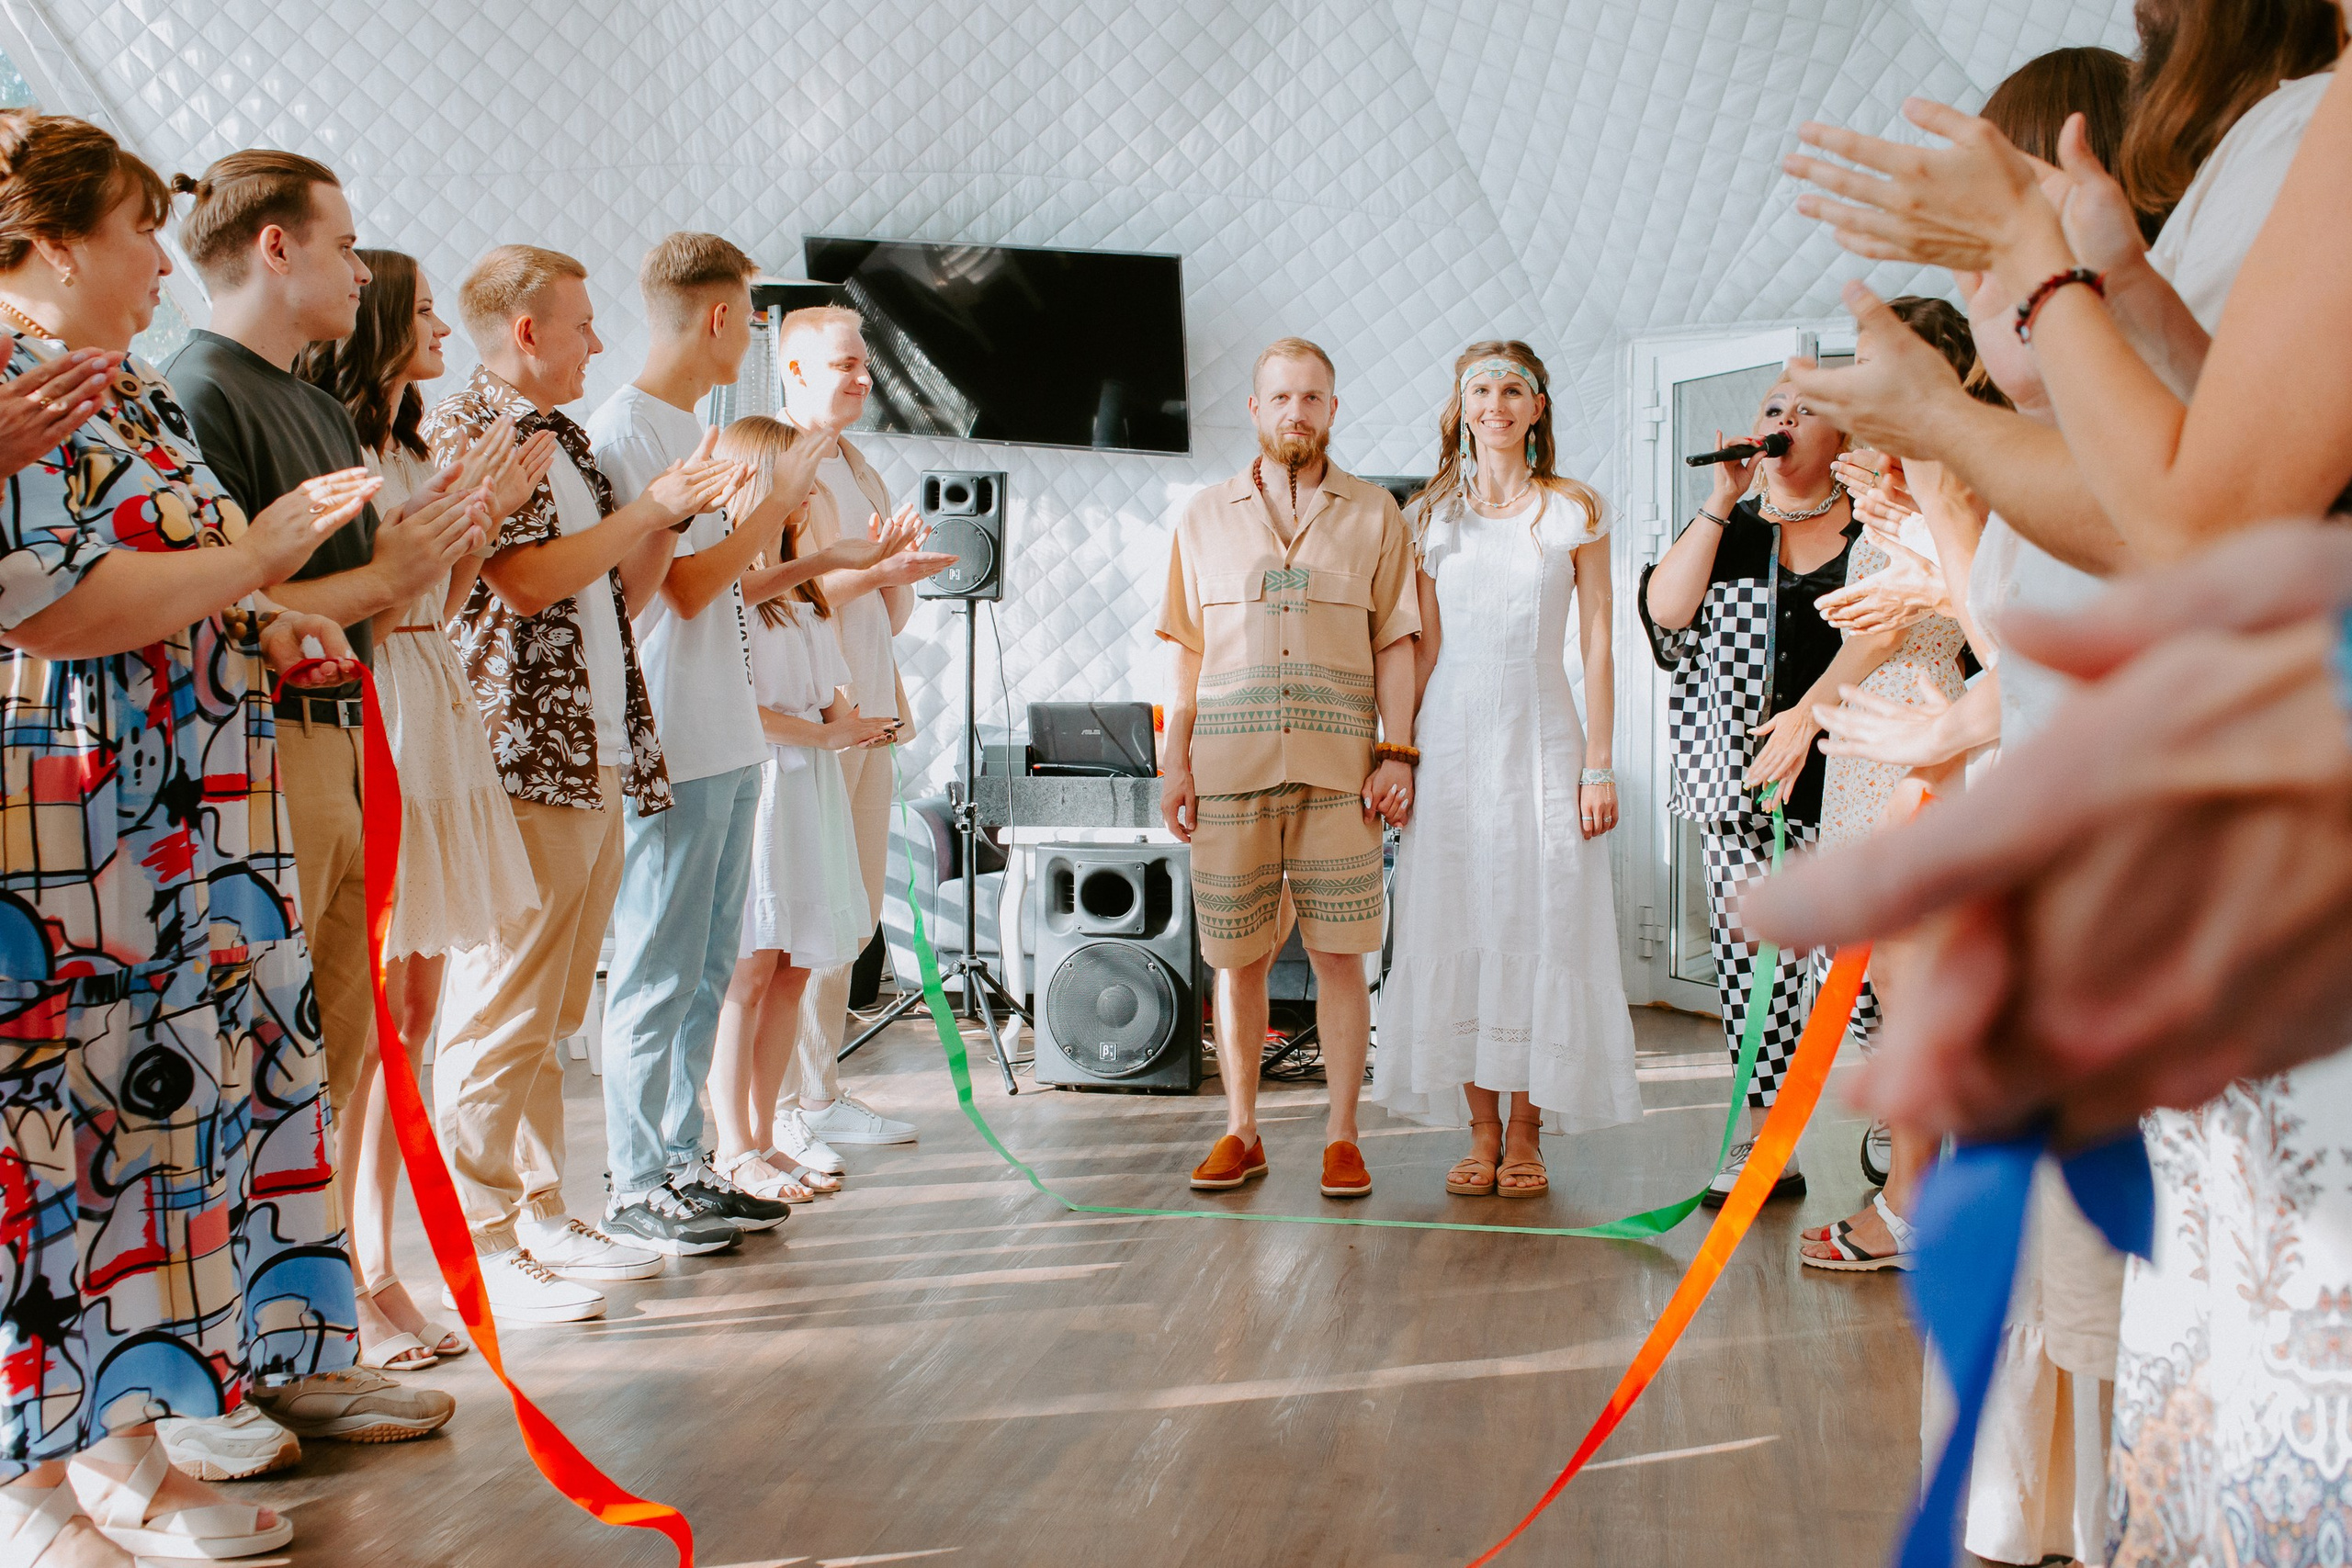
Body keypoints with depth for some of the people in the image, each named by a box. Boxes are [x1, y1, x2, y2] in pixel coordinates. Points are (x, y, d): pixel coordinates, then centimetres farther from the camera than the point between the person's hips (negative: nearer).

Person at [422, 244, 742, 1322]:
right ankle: (480, 1246, -1)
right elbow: (527, 579, -17)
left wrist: (675, 511, 11)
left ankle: (540, 1219, 21)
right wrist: (650, 510, -8)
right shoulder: (467, 432, -6)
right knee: (500, 1013, -6)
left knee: (552, 1011, 13)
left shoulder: (564, 439, 22)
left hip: (599, 761, 9)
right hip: (520, 761, -9)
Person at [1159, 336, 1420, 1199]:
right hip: (1228, 767, 1)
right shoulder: (1205, 516, 13)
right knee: (1236, 957, 4)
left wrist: (1397, 754, -2)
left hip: (1339, 768, -1)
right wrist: (1174, 758, 5)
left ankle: (1342, 1136, 8)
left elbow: (1395, 645, 7)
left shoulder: (1375, 515, 9)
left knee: (1339, 953, -1)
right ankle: (1241, 1133, 15)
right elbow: (1189, 649, 13)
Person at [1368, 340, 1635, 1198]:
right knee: (1456, 933, 2)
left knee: (1540, 929, -2)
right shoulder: (1431, 515, 9)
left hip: (1542, 740, -2)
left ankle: (1525, 1135, 7)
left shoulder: (1575, 511, 4)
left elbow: (1597, 646, 1)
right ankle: (1482, 1132, 10)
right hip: (1451, 741, 2)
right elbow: (1422, 648, 9)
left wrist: (1598, 763, -4)